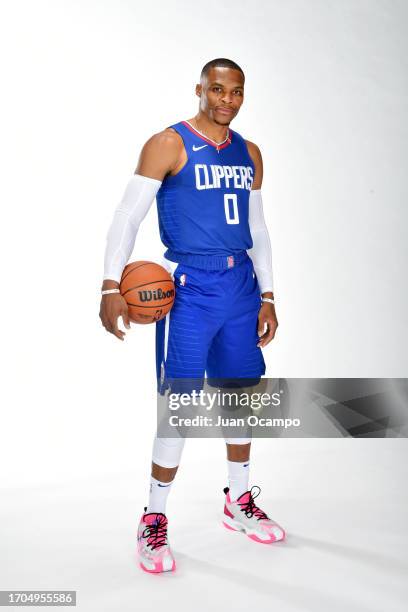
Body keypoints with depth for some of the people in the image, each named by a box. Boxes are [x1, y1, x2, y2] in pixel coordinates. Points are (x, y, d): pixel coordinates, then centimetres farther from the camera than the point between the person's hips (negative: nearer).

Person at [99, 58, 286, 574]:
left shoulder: (249, 153, 13)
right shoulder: (169, 144, -5)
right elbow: (128, 215, -8)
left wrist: (267, 295, 13)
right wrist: (111, 286, -19)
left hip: (242, 284, 6)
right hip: (190, 288, -6)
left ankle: (239, 503, 30)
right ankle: (153, 522, 11)